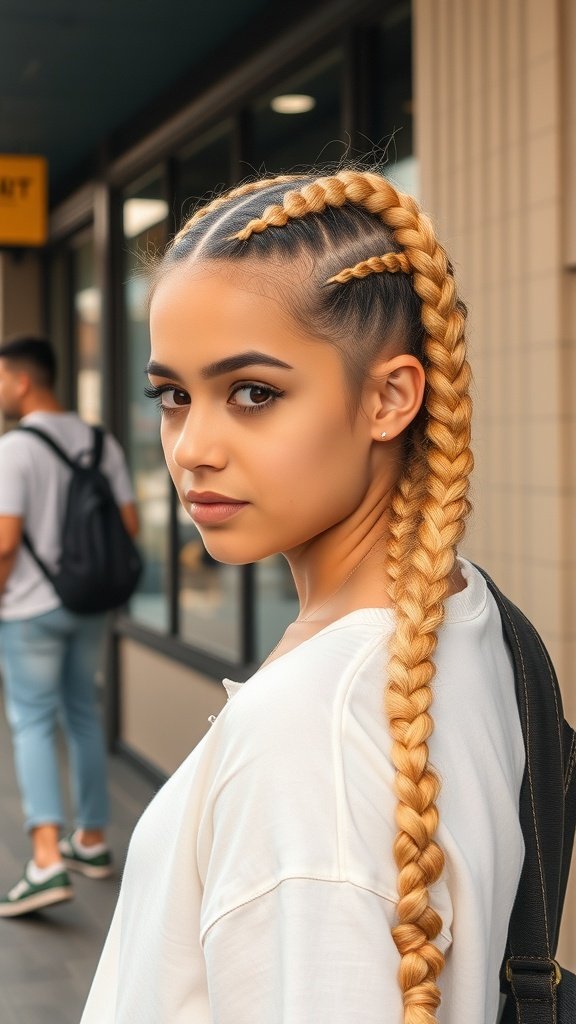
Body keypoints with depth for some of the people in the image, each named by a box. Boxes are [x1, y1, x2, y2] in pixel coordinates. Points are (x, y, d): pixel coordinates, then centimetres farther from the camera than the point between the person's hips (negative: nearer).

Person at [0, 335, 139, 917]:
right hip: (89, 607, 6)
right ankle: (92, 842, 27)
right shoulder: (100, 443, 4)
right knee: (82, 716, 18)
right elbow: (129, 525, 4)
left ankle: (47, 862, -14)